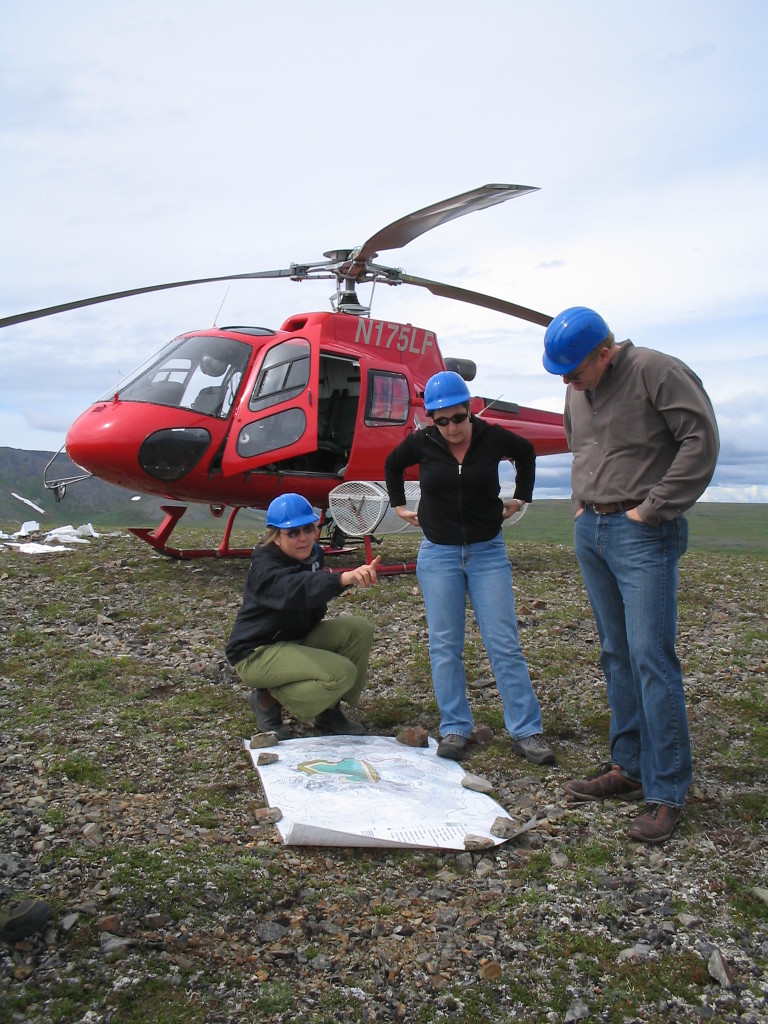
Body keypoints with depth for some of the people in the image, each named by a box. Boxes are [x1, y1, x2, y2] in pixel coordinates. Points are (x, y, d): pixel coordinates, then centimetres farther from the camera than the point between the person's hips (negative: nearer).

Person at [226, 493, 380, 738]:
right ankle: (268, 700, -5)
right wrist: (344, 578, -62)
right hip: (256, 653, -8)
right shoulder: (264, 568, -25)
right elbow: (296, 589, -49)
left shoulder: (312, 554, 2)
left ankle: (330, 710, 2)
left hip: (296, 639, 9)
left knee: (359, 629, -10)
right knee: (341, 673, -25)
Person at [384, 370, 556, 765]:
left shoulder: (492, 437, -6)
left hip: (487, 552, 0)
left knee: (504, 644, -2)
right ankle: (454, 729, 12)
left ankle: (526, 731, 5)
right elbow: (392, 465, 17)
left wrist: (520, 497, 12)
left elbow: (526, 453, 16)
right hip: (438, 554, 1)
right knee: (444, 645, 2)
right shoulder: (422, 443, -5)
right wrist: (399, 504, 13)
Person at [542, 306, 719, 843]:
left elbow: (702, 440, -16)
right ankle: (628, 767, 23)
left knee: (651, 657, -10)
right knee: (617, 656, 12)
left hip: (643, 536, -8)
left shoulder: (657, 371, -11)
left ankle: (667, 792, 0)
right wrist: (582, 501, 13)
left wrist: (653, 508, -16)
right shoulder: (579, 391, 13)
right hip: (590, 531, 8)